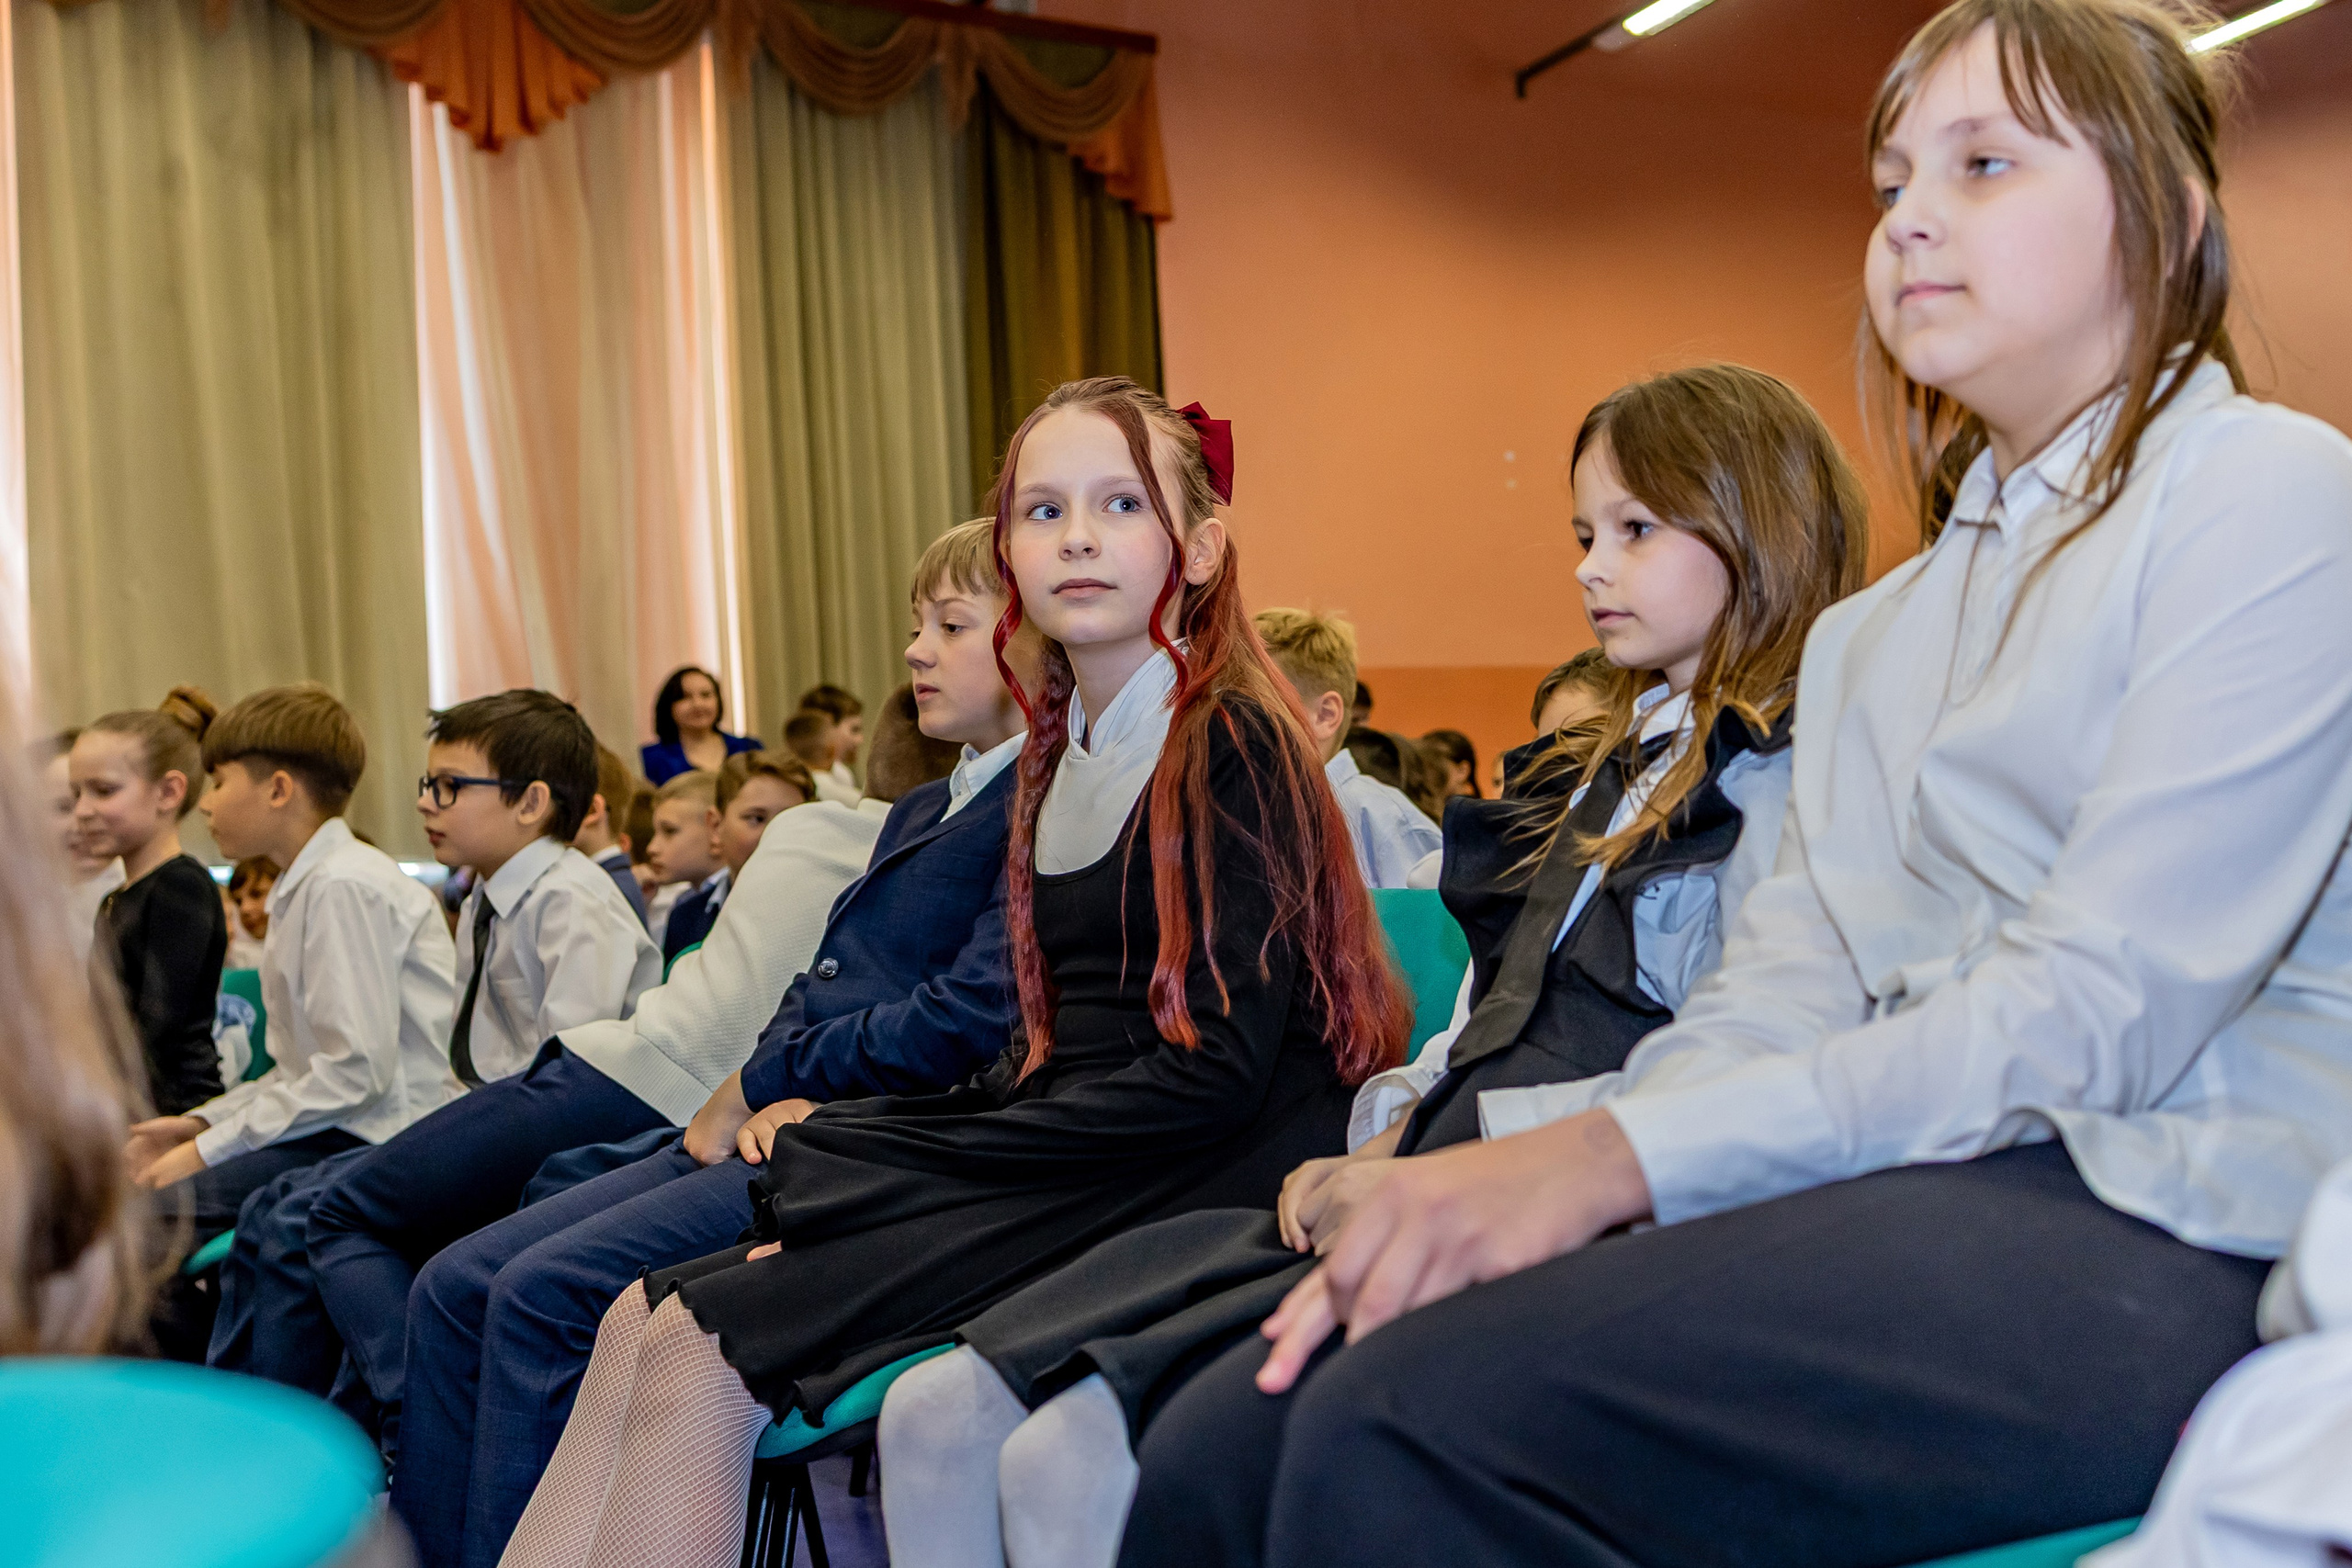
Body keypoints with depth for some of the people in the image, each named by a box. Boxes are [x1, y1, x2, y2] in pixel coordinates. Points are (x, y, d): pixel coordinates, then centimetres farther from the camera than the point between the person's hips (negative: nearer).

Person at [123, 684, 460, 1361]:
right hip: (335, 1133, 10)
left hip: (380, 1146, -10)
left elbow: (358, 1070, -22)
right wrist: (201, 1122, 6)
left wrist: (210, 1148, -17)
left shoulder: (345, 886, -15)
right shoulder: (309, 888, 15)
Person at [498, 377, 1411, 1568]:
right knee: (644, 1318, -6)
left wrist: (930, 1156, -14)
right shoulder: (1061, 752, 16)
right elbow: (1051, 1050, 13)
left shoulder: (1234, 745, -9)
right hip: (1061, 1154, 8)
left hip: (1183, 1191, -8)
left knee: (696, 1352, -18)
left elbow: (1215, 1072, -17)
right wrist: (829, 1156, -2)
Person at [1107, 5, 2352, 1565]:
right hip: (1883, 1181, 6)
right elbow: (1788, 985, 10)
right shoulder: (1870, 635, 24)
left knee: (1407, 1425, -28)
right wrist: (1536, 1167, -10)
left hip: (2147, 1217, -6)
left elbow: (2102, 1010, -12)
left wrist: (1617, 1149, -19)